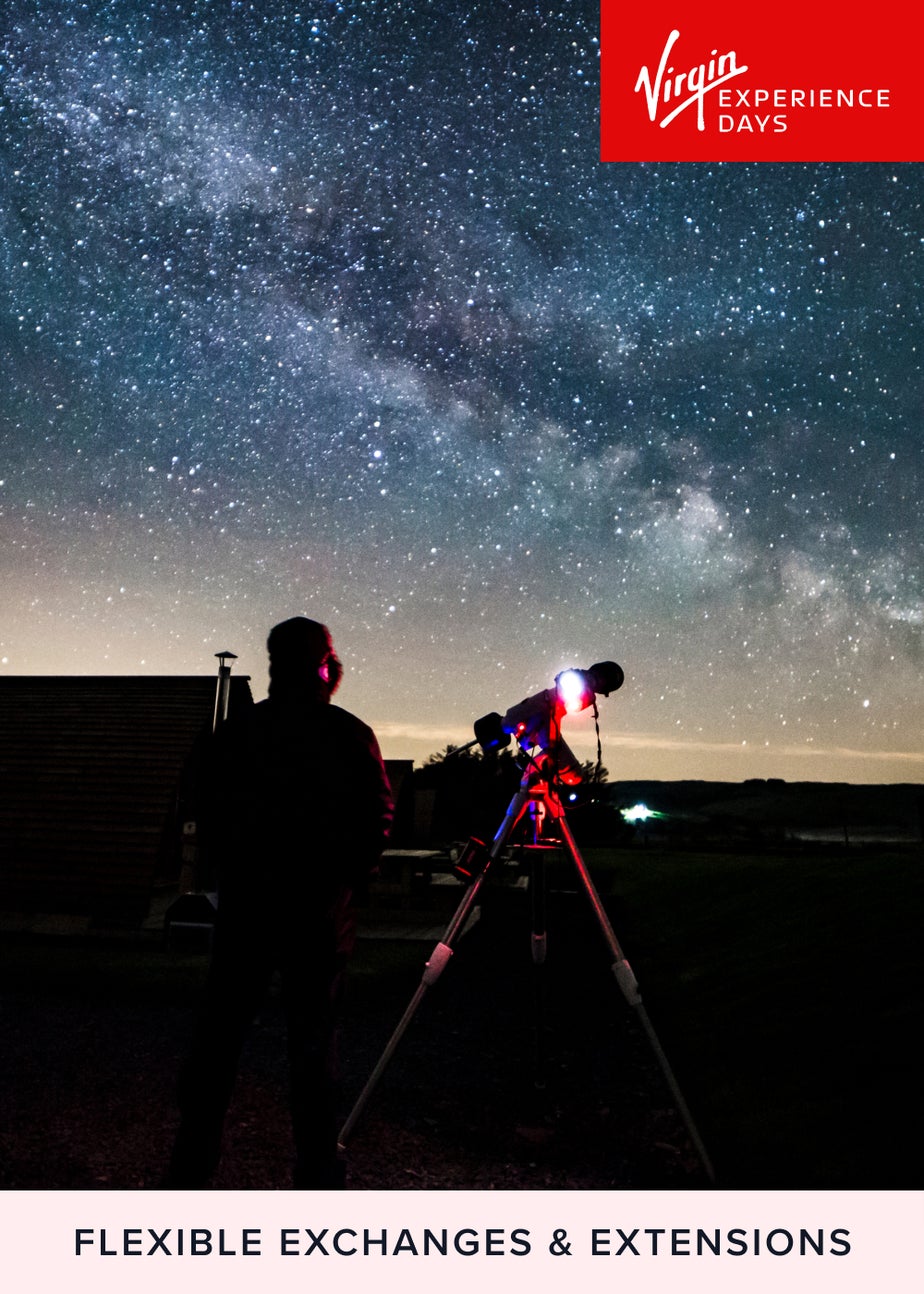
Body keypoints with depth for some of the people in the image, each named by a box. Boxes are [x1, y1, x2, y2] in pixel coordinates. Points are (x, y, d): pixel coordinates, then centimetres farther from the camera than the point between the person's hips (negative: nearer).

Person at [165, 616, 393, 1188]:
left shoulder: (235, 731, -3)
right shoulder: (352, 735, -7)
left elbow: (210, 819, 2)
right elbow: (378, 819, -6)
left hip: (246, 908, 1)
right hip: (322, 915, -1)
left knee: (218, 1039, 13)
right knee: (313, 1045, 9)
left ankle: (191, 1168, 22)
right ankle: (319, 1173, 17)